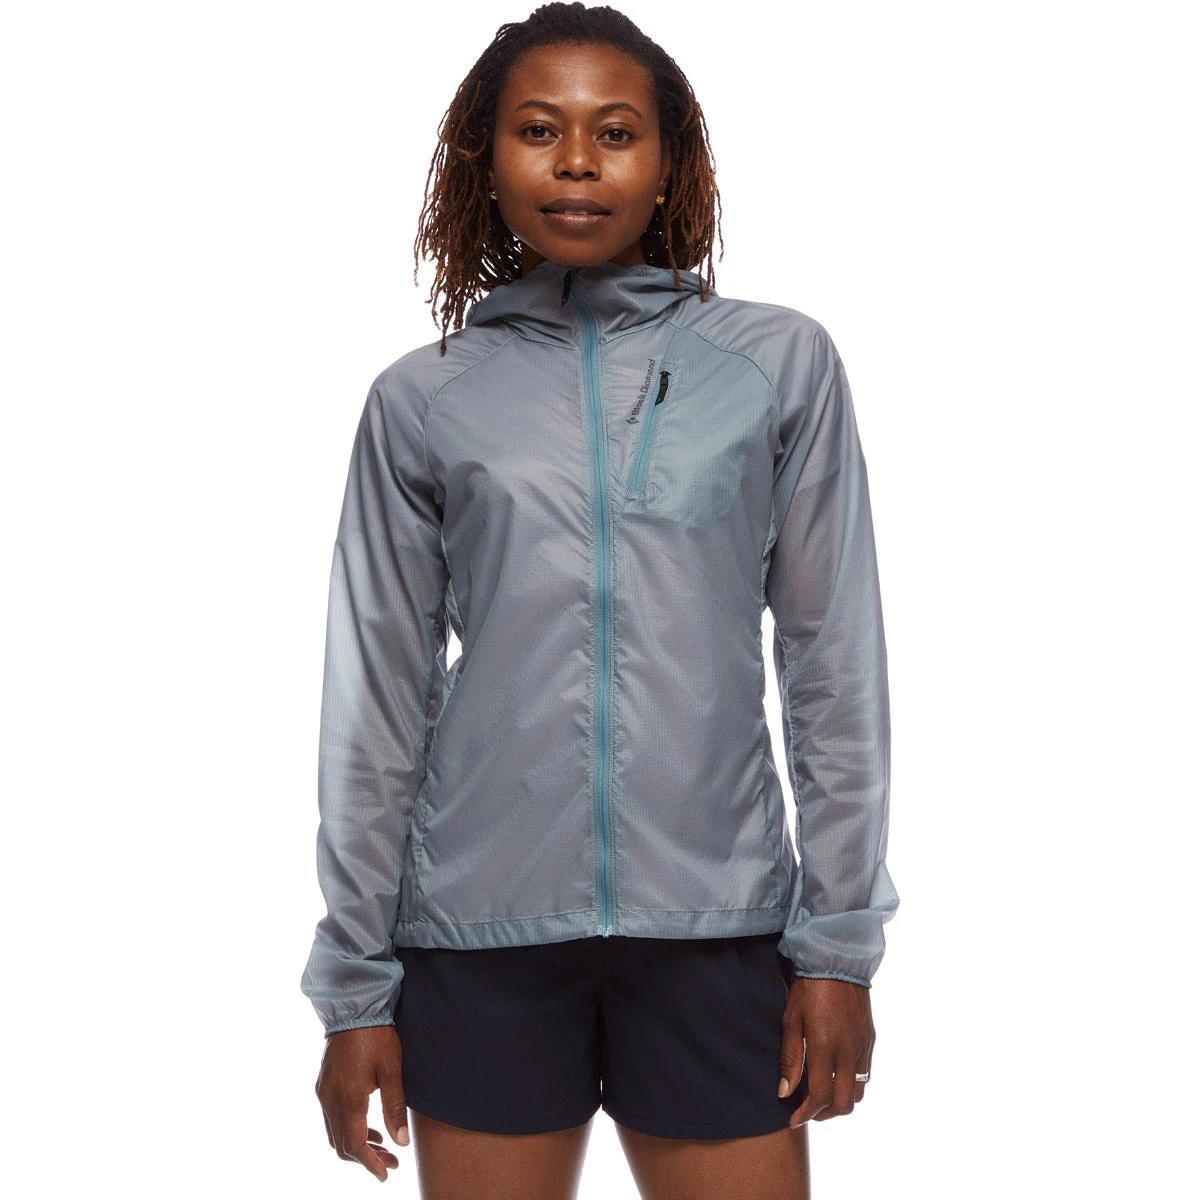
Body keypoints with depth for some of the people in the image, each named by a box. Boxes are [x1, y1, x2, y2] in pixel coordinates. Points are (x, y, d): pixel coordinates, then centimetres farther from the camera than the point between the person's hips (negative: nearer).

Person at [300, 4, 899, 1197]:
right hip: (482, 926, 1)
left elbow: (834, 665, 3)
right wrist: (355, 984, 4)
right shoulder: (423, 400, 4)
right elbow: (377, 701, 5)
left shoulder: (782, 364, 3)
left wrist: (840, 942, -1)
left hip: (716, 919, 0)